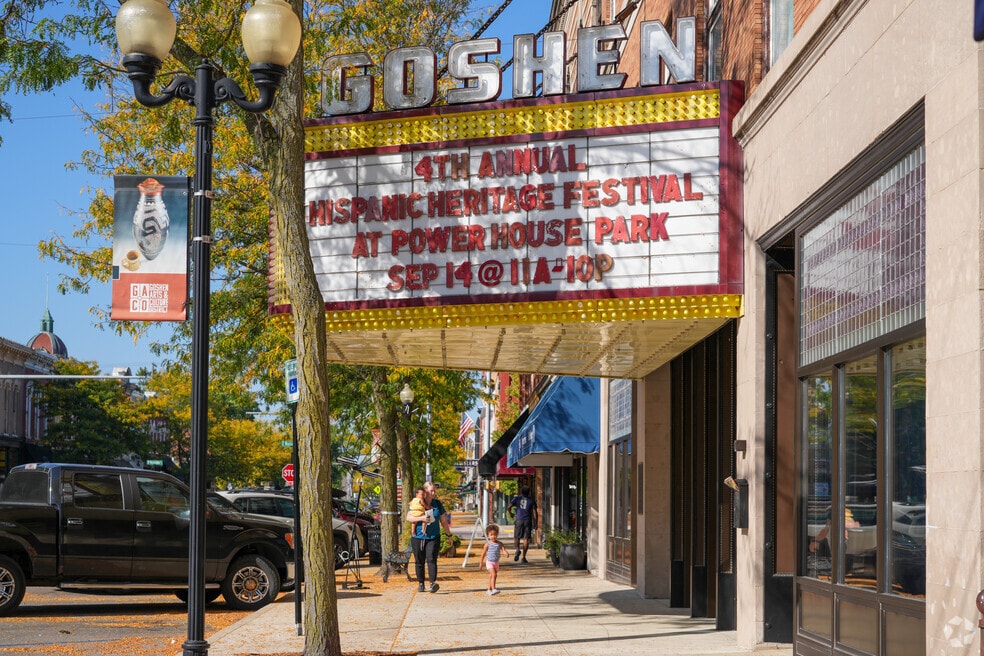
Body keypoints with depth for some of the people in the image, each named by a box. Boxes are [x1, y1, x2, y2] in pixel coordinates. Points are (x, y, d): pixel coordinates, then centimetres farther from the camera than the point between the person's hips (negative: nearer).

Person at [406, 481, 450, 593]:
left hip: (433, 537, 0)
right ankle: (420, 584, 14)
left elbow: (444, 521, 16)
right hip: (418, 537, 0)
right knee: (419, 562, 5)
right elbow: (408, 517, -3)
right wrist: (421, 518, -17)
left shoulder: (438, 504, 9)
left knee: (431, 560, -13)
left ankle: (433, 583, -22)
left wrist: (449, 534, 17)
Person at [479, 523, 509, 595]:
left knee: (492, 577, 15)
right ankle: (493, 589, -27)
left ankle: (489, 590, 28)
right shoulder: (488, 544, -9)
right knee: (493, 575, -21)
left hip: (496, 562, 5)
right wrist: (481, 563, 3)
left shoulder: (500, 544, -2)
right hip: (489, 562, -5)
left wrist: (506, 553, -36)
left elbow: (504, 550, -11)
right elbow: (483, 553, -2)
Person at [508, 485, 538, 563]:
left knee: (516, 538, 9)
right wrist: (535, 524, 4)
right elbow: (535, 513, -1)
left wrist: (510, 513, 12)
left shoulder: (517, 498, 4)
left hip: (519, 520, 0)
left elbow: (509, 506, -8)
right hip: (528, 521, 0)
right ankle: (523, 557, -4)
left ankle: (517, 549, -21)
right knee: (526, 539, 2)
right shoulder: (531, 500, 5)